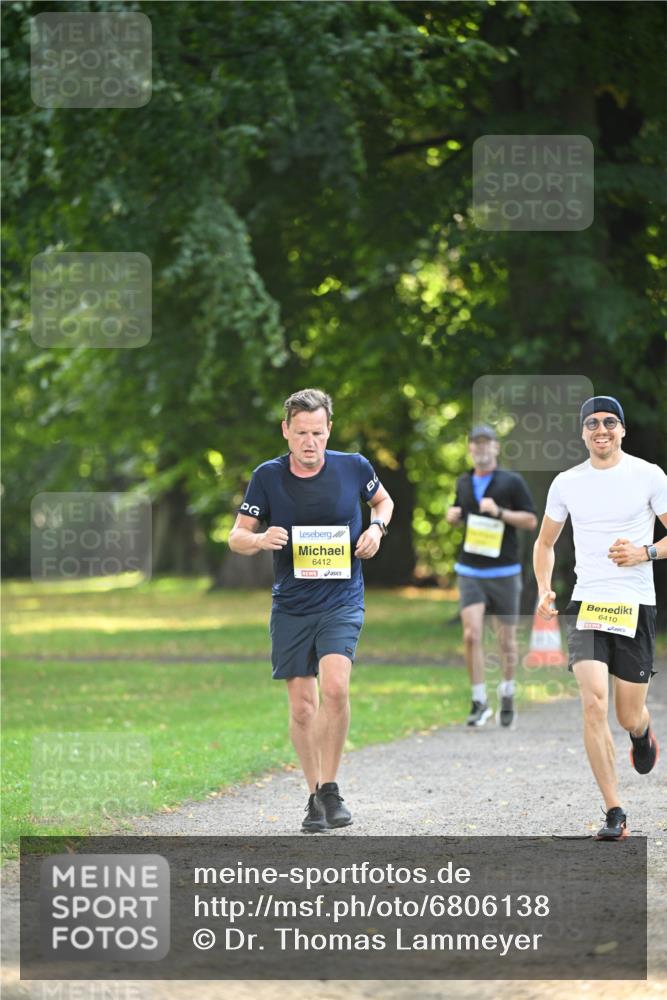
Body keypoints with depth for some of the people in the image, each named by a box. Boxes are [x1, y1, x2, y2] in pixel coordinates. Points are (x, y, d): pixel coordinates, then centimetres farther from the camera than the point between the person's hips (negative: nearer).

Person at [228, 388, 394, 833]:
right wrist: (260, 539, -19)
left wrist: (377, 527, -2)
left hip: (342, 600, -2)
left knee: (335, 687, -22)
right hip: (291, 607, 2)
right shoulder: (268, 476, -3)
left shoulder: (354, 467, -3)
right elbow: (237, 537, 3)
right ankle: (315, 795, 20)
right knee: (302, 707, 4)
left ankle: (330, 788, -6)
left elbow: (383, 500, 18)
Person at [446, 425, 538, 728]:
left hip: (504, 571, -2)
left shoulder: (512, 481, -3)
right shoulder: (463, 483, 10)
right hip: (470, 571, 2)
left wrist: (499, 512, -18)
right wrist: (453, 514, 4)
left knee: (506, 640, 7)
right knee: (471, 635, -14)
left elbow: (531, 521, -5)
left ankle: (507, 694, 30)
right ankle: (479, 702, -7)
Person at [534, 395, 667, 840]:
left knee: (629, 716, 4)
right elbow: (545, 542, 19)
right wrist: (544, 589, 4)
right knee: (594, 704, -17)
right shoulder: (566, 483, 7)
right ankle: (615, 815, -12)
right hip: (586, 604, 1)